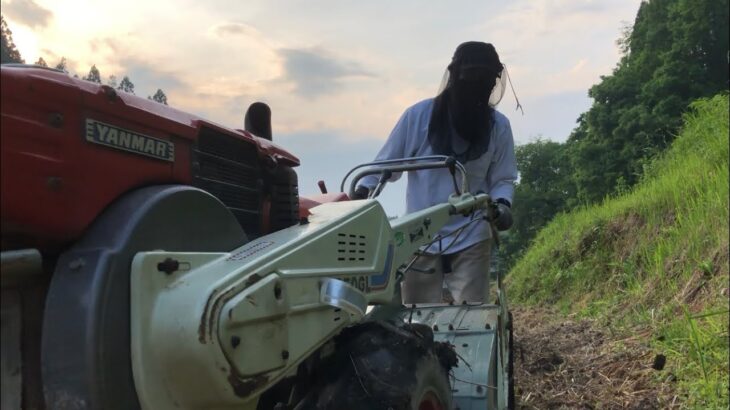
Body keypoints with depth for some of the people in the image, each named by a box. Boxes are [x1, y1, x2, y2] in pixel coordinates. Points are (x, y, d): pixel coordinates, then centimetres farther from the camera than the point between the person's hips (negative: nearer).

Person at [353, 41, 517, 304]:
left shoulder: (498, 126, -3)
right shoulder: (418, 116, -7)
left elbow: (502, 179, 3)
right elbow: (385, 166, -1)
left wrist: (502, 205, -19)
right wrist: (356, 201, -11)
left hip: (470, 240, 0)